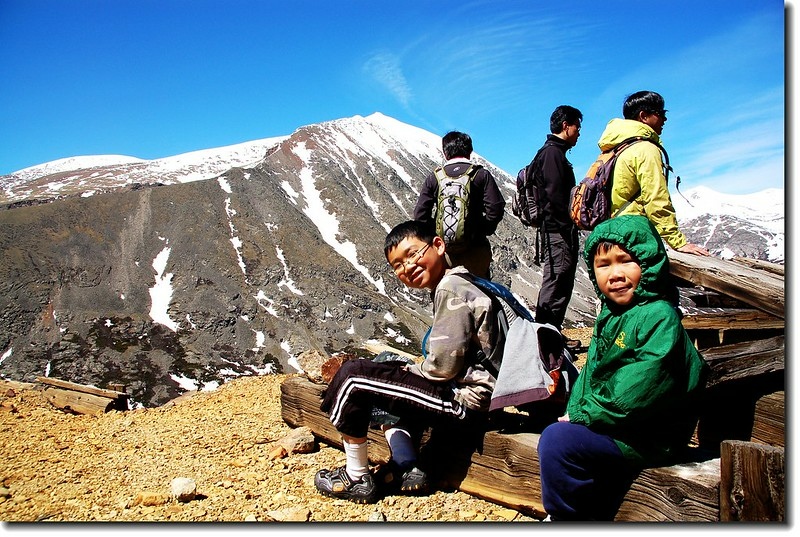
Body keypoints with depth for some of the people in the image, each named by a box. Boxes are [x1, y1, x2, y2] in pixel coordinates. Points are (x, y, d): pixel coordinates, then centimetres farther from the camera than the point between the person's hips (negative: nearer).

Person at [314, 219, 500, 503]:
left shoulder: (450, 288, -15)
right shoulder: (459, 283, 15)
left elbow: (444, 365, -20)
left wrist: (410, 370, -2)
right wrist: (410, 369, 6)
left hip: (465, 400, -11)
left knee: (352, 376, -9)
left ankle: (356, 479, 4)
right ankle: (407, 467, 15)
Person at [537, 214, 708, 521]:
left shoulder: (659, 316, -20)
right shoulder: (610, 315, 9)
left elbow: (643, 389, -25)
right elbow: (591, 370, 13)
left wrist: (585, 416, -17)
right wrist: (575, 410, -2)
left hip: (648, 437, -9)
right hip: (615, 426, 9)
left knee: (557, 440, -18)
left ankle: (566, 516, 3)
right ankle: (596, 516, 21)